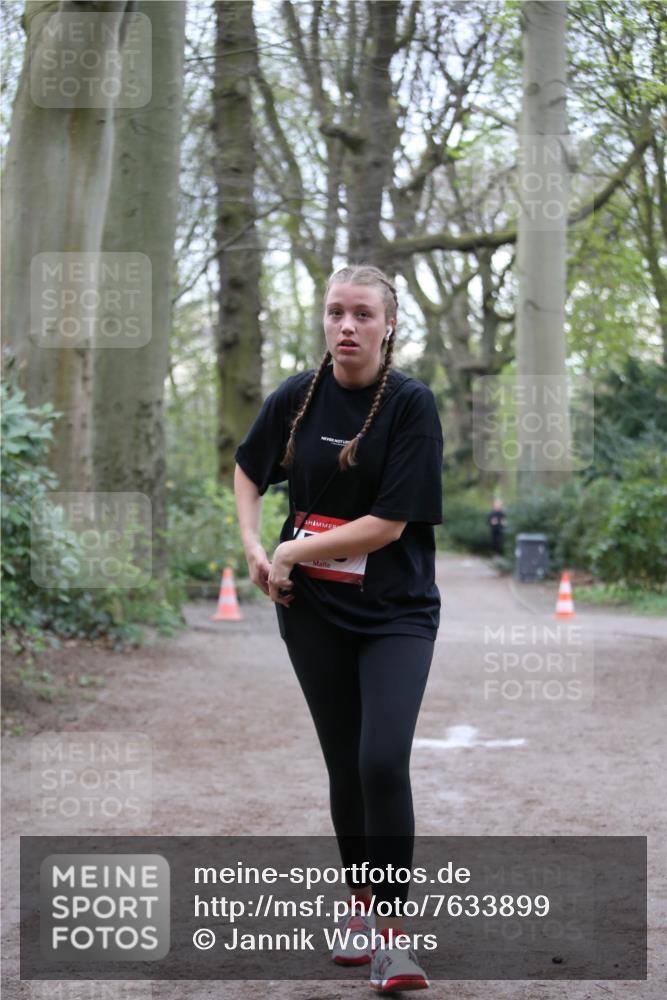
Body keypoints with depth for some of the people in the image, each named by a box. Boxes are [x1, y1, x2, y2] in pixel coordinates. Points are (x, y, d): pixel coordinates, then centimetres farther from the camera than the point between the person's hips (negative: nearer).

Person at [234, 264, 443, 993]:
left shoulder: (412, 405, -13)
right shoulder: (296, 398, -1)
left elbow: (389, 522, -18)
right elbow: (248, 469, 18)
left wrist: (293, 552, -11)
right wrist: (253, 548, 2)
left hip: (396, 612, -3)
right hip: (313, 611, 3)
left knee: (383, 762, -16)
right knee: (343, 764, 9)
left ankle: (393, 927, -3)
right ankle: (359, 903, 28)